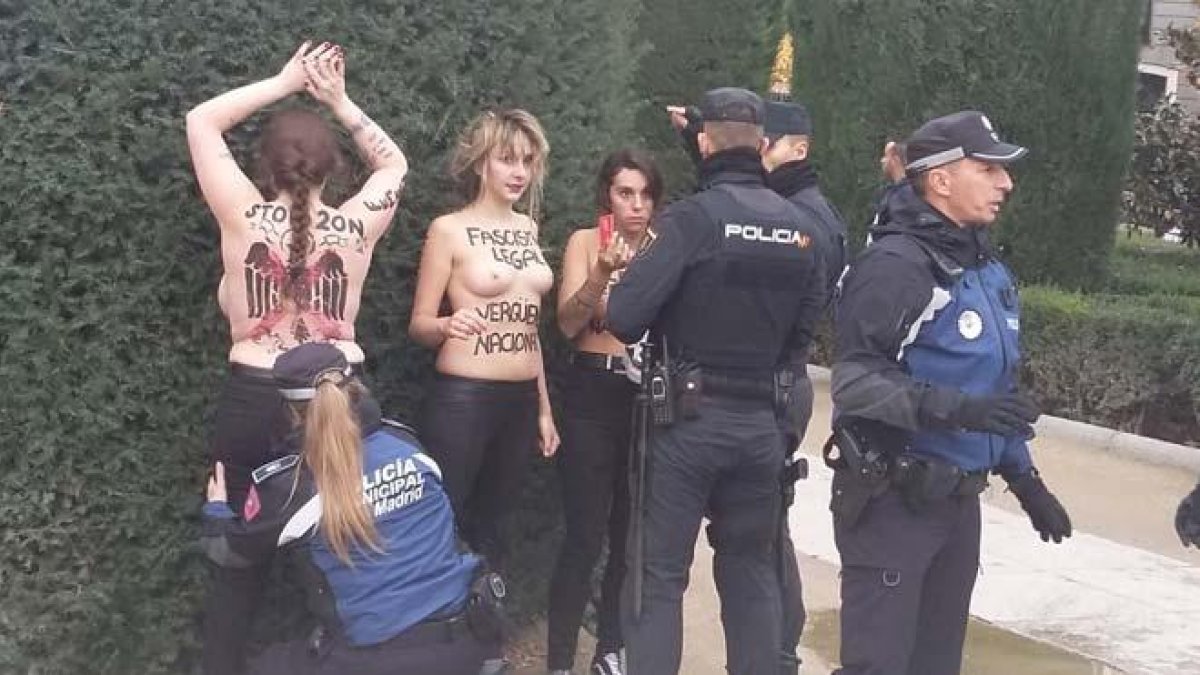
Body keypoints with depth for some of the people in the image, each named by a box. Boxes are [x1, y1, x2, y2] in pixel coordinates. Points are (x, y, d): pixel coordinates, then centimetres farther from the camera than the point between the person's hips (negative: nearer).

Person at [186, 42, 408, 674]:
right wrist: (339, 102, 12)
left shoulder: (245, 216, -7)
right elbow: (393, 162, 17)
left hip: (252, 399, -1)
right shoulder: (355, 225, -4)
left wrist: (283, 83, 7)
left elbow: (200, 121, 6)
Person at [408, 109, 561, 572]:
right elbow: (419, 325, -6)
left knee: (489, 527, 12)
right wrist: (448, 326, -29)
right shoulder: (449, 229, -6)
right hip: (463, 399, -6)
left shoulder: (527, 228, 12)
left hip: (522, 399, 6)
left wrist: (543, 409, 19)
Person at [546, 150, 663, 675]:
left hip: (648, 395, 3)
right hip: (593, 395, -2)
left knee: (632, 533, 9)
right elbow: (568, 323, -12)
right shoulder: (586, 241, 0)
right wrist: (602, 274, -25)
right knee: (585, 536, -6)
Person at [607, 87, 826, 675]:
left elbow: (623, 318, -18)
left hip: (689, 418, -5)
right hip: (761, 421, 5)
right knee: (751, 570, 17)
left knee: (658, 572, 3)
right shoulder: (802, 229, 4)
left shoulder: (691, 218, -14)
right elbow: (804, 330, 9)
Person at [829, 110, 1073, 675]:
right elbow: (854, 381, -23)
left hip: (958, 498, 8)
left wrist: (1024, 478, 18)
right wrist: (956, 409, -33)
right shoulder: (897, 264, -16)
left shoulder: (985, 267, 11)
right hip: (893, 501, -8)